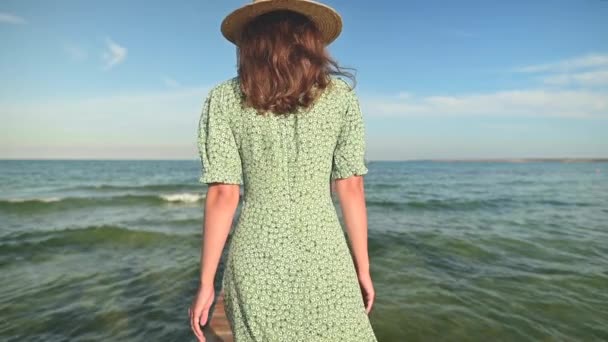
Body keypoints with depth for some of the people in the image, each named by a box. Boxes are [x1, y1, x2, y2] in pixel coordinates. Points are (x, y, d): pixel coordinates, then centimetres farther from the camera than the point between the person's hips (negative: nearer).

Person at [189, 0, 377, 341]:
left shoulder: (224, 99, -3)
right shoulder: (341, 96, -1)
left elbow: (222, 196, -8)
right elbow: (352, 189, -2)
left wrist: (206, 283, -1)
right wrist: (363, 267, 6)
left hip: (257, 258, 1)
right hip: (322, 255, 0)